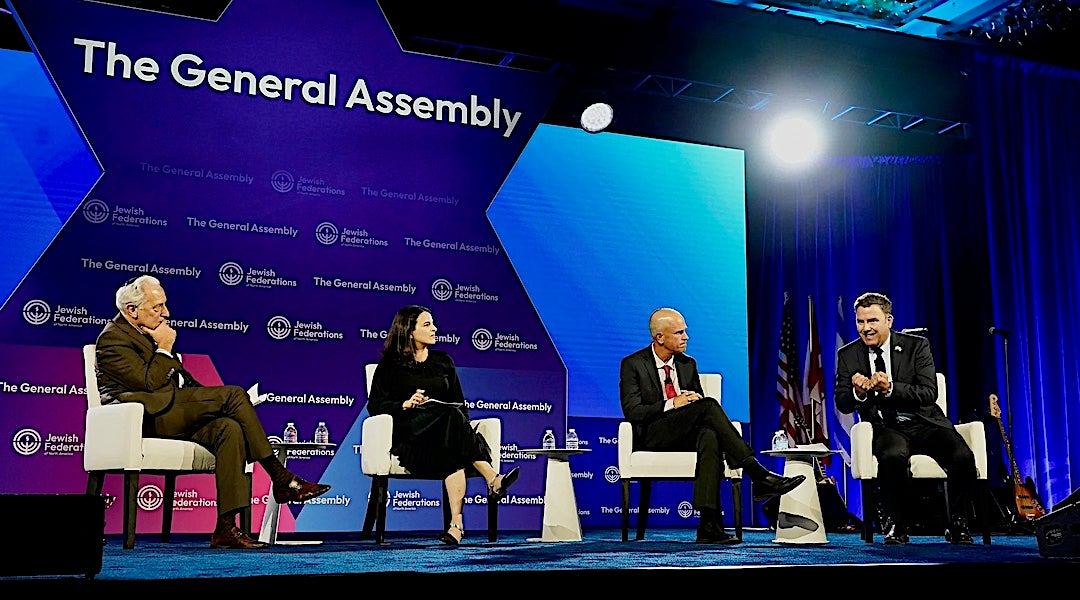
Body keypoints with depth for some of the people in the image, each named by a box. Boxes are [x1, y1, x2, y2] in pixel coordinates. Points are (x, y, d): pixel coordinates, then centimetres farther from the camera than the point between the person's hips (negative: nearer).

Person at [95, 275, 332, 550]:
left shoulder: (148, 333, 23)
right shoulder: (113, 338, -5)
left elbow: (180, 379, 23)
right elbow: (148, 383, -17)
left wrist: (209, 400, 7)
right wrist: (165, 348, -6)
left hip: (172, 417, 8)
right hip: (146, 418, -8)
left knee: (229, 428, -21)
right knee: (233, 394, -20)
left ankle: (226, 528, -26)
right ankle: (282, 481, -15)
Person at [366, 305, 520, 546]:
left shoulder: (443, 361, 20)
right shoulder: (391, 364, 10)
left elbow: (460, 403, 18)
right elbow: (374, 405, 2)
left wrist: (463, 427, -3)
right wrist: (405, 404, -15)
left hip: (444, 434, 3)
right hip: (410, 434, -3)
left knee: (455, 454, -35)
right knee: (451, 416, -35)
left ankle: (456, 523, -49)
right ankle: (492, 480, -45)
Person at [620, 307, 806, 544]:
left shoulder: (688, 364, 19)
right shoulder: (632, 365, 3)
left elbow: (699, 400, 23)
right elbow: (632, 411, -7)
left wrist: (694, 399, -2)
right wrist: (671, 404, -19)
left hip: (686, 436, 4)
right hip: (653, 438, -4)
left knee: (709, 436, -35)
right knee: (708, 406, -29)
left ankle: (709, 525, -41)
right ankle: (759, 477, -31)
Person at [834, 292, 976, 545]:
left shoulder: (916, 345, 0)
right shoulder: (848, 355, 4)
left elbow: (929, 393, -10)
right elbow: (842, 404, 1)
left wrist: (890, 388, -25)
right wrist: (858, 393, -23)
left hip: (925, 422, 1)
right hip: (884, 427, -1)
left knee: (963, 457, -26)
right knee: (893, 456, -36)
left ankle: (958, 526, -4)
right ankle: (894, 527, -16)